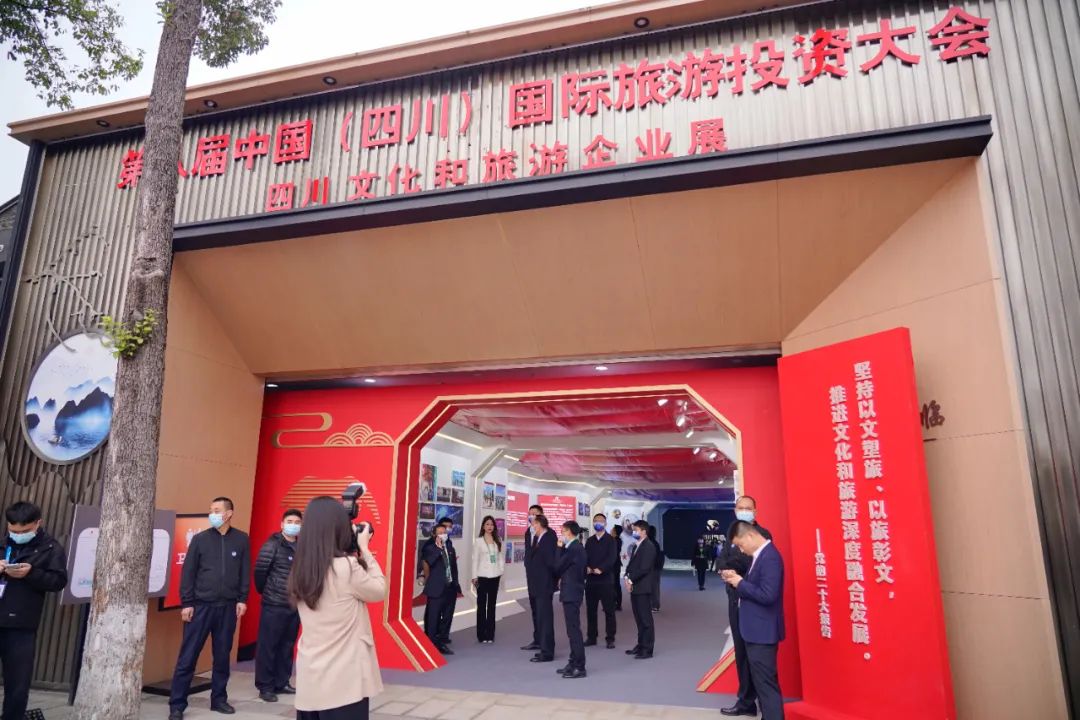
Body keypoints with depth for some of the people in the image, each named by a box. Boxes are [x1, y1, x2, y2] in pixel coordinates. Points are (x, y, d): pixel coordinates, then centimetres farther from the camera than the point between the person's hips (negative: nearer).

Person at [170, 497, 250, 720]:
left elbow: (245, 572, 5)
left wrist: (242, 599, 0)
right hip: (201, 605, -1)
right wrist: (186, 603, -5)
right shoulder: (200, 539, 0)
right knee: (187, 657, 1)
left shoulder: (241, 540, 3)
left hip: (228, 607, 1)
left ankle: (219, 699, 23)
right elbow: (188, 573, 0)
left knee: (223, 656, 10)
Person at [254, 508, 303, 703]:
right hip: (274, 606, -5)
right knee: (268, 646, 2)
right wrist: (265, 591, 1)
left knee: (287, 646, 12)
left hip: (295, 606, 5)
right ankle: (265, 686, 13)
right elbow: (260, 571, -9)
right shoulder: (272, 545, -9)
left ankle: (281, 683, 24)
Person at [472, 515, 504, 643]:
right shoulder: (478, 542, -2)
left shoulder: (498, 541, 6)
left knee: (492, 605, 7)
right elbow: (475, 559, -4)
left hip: (495, 576, 3)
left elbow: (501, 557, 9)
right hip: (482, 576, -3)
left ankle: (490, 634, 13)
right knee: (481, 605, 2)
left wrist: (501, 570, -2)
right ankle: (481, 635, 8)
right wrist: (474, 576, -8)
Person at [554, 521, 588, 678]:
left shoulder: (572, 549, -18)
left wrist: (560, 548, -7)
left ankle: (579, 667, -2)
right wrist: (563, 578, 8)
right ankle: (574, 663, 22)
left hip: (571, 593, -10)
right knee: (573, 629, 15)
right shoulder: (577, 547, 12)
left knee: (574, 630, -6)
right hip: (572, 592, 10)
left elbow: (557, 566, -15)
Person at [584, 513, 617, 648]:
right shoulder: (589, 541, 14)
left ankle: (610, 638, 8)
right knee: (590, 610, 9)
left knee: (609, 610, 0)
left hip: (605, 579, -4)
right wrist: (587, 567, -16)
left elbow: (612, 558, -12)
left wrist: (600, 569, -26)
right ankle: (591, 637, 19)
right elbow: (585, 557, 5)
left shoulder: (611, 540, 0)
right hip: (590, 580, 4)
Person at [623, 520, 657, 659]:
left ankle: (647, 649, 3)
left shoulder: (649, 546, -13)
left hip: (643, 588, -9)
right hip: (635, 587, 9)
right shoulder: (638, 546, 17)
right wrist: (627, 577, 0)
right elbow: (632, 564, 17)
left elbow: (644, 568, -19)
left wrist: (631, 580, -13)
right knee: (639, 619, 14)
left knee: (646, 619, -2)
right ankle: (641, 645, 23)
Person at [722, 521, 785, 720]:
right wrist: (736, 579, 1)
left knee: (767, 684, -2)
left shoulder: (770, 557, -21)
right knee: (762, 682, 19)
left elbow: (767, 595, -28)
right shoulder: (759, 555, 10)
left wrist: (740, 583, -18)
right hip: (756, 630, 10)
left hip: (762, 632, -10)